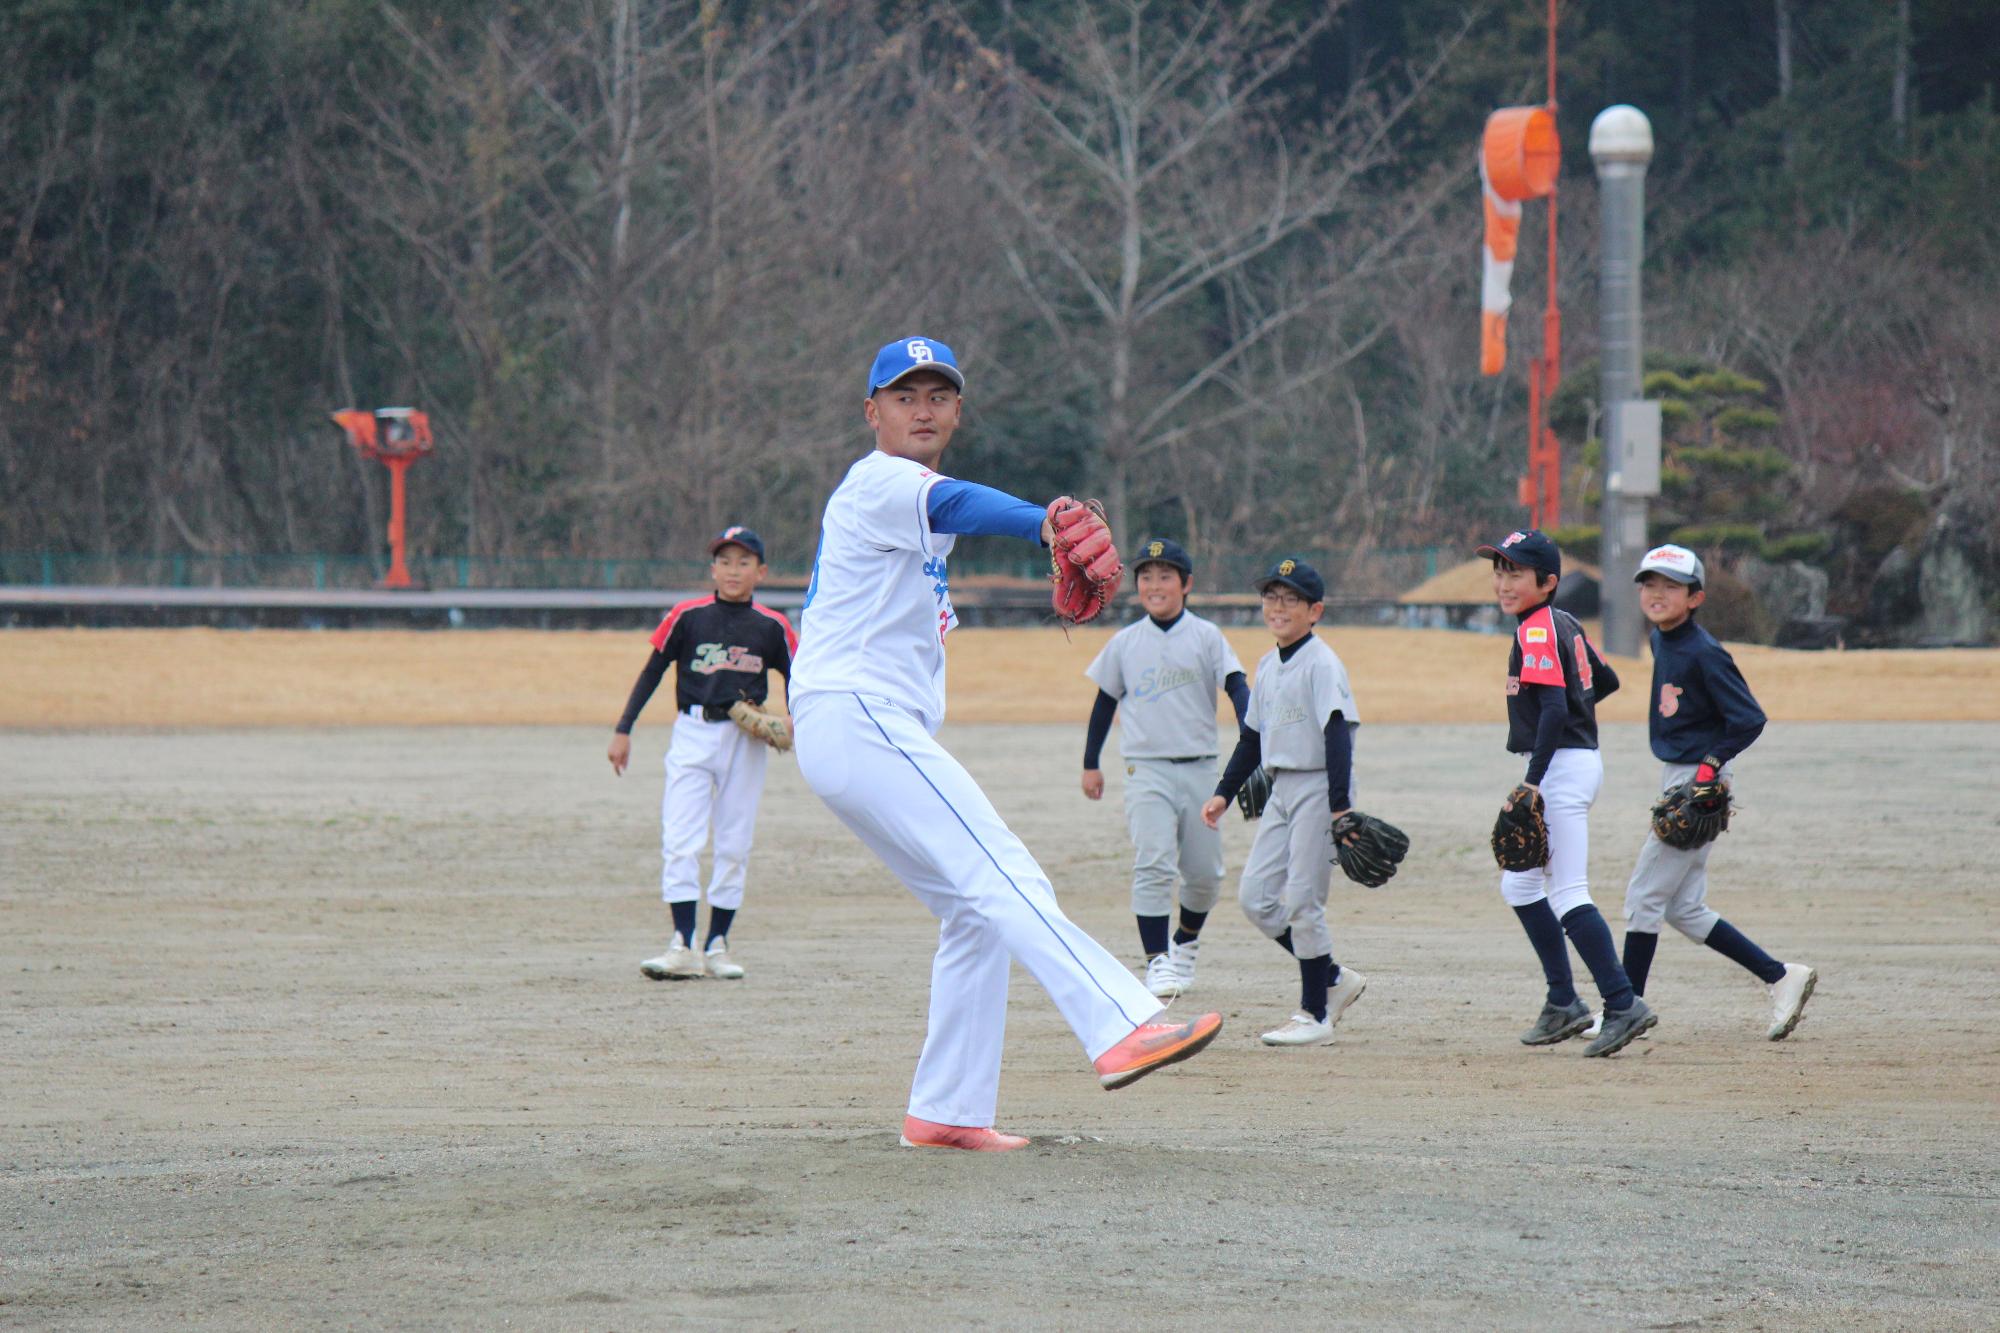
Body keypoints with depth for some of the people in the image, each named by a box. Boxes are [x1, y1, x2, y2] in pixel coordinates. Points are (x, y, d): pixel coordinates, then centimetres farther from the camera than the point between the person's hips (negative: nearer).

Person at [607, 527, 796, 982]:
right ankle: (683, 948, -11)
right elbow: (653, 672, 3)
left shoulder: (772, 627, 2)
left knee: (734, 846, 4)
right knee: (679, 842, -9)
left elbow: (795, 679, 10)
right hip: (693, 735, -1)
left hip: (746, 740, 1)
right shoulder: (687, 616, 0)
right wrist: (623, 731, -1)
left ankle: (718, 945, 13)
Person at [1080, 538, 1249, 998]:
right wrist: (1090, 762, 15)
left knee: (1205, 873, 5)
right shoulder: (1125, 643, 7)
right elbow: (1106, 701, 16)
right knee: (1153, 865, -15)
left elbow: (1237, 688, -5)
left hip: (1199, 768, 1)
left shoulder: (1206, 637, 3)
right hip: (1146, 769, -1)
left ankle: (1186, 942, 31)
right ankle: (1157, 960, -14)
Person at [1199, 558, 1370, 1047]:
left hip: (1319, 790, -9)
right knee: (1255, 897, 4)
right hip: (1281, 790, 9)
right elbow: (1251, 737, 22)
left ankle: (1315, 1015, 1)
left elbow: (1337, 733, -20)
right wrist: (1224, 793, 18)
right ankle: (1334, 979, 17)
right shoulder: (1268, 666, 14)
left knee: (1302, 901, -8)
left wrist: (1340, 804, -27)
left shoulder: (1321, 663, -12)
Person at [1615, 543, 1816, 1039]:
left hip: (1699, 782, -10)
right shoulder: (1661, 640, 9)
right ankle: (1782, 978, 16)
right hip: (1673, 776, 10)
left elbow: (1749, 719, -18)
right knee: (1684, 910, 11)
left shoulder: (1703, 653, -18)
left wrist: (1710, 764, -23)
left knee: (1644, 897, -4)